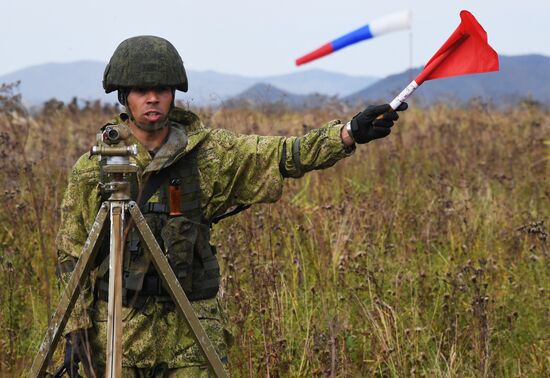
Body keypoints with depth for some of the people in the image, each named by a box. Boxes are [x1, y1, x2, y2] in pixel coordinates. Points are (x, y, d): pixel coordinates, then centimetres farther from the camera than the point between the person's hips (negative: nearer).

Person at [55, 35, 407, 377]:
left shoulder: (207, 154, 0)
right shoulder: (91, 169, 0)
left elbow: (282, 156, -12)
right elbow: (72, 256, 5)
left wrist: (347, 134, -27)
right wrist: (75, 330, -1)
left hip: (190, 335, 0)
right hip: (114, 334, 0)